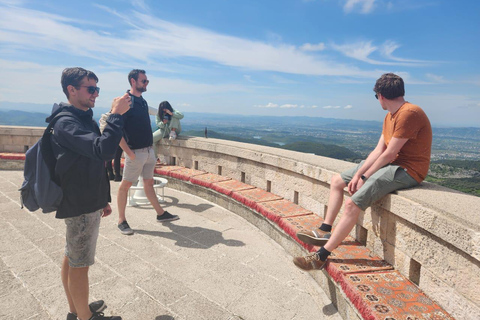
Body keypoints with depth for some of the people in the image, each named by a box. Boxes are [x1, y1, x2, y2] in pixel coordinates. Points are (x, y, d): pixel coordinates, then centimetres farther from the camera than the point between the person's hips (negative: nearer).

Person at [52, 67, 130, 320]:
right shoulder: (66, 123, -18)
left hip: (87, 202, 10)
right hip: (80, 206, -10)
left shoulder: (84, 119, 12)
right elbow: (103, 150, -35)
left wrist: (103, 199, 18)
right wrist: (116, 115, -26)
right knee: (80, 265, 5)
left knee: (71, 258, 20)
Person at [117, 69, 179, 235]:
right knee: (126, 184, 4)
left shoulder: (143, 101, 12)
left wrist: (151, 148, 15)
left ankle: (161, 214, 26)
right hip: (135, 152, -8)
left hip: (148, 151, 8)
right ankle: (121, 221, 17)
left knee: (149, 182, 16)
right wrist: (128, 152, -20)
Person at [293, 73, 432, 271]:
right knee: (337, 181, 9)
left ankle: (321, 257, -14)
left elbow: (389, 154, -21)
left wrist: (364, 177, -13)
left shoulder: (409, 114, -19)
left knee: (352, 203, -24)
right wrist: (358, 174, -4)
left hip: (407, 171, -10)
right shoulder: (390, 116, 12)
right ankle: (325, 232, 12)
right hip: (391, 164, 10)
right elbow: (378, 150, 6)